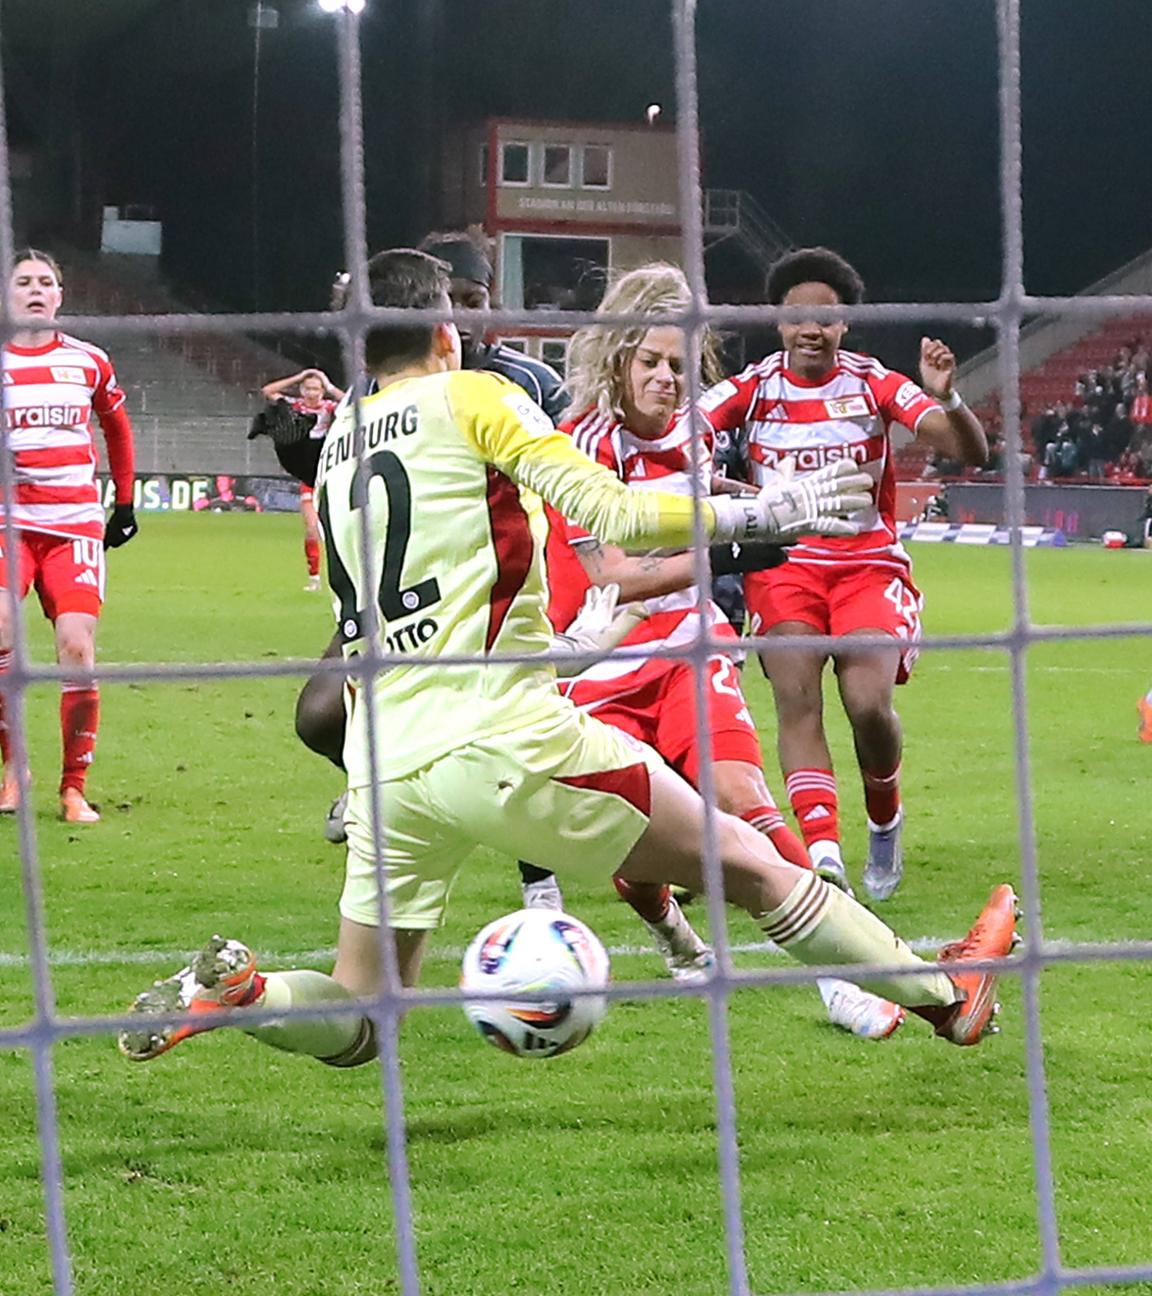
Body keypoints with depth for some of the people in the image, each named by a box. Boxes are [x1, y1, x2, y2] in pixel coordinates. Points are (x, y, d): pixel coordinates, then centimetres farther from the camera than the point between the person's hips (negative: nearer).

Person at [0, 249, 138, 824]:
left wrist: (125, 501, 25)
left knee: (77, 646, -11)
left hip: (76, 524, 2)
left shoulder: (89, 362, 9)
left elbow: (117, 427, 25)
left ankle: (74, 789, 0)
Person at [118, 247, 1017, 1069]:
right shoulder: (471, 398, -1)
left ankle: (231, 989, -12)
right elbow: (611, 513, -10)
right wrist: (755, 516, -1)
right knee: (744, 861, 9)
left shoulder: (337, 446, 17)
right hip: (500, 741, -5)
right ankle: (944, 996, 17)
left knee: (356, 1021, 15)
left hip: (384, 765, 6)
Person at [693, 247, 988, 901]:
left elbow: (972, 452, -8)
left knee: (869, 702, -18)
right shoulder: (755, 387, 0)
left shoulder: (873, 383, -2)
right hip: (783, 562, 1)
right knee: (797, 701, -19)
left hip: (869, 563, -1)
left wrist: (946, 398, -29)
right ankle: (823, 851, -26)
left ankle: (885, 821, 11)